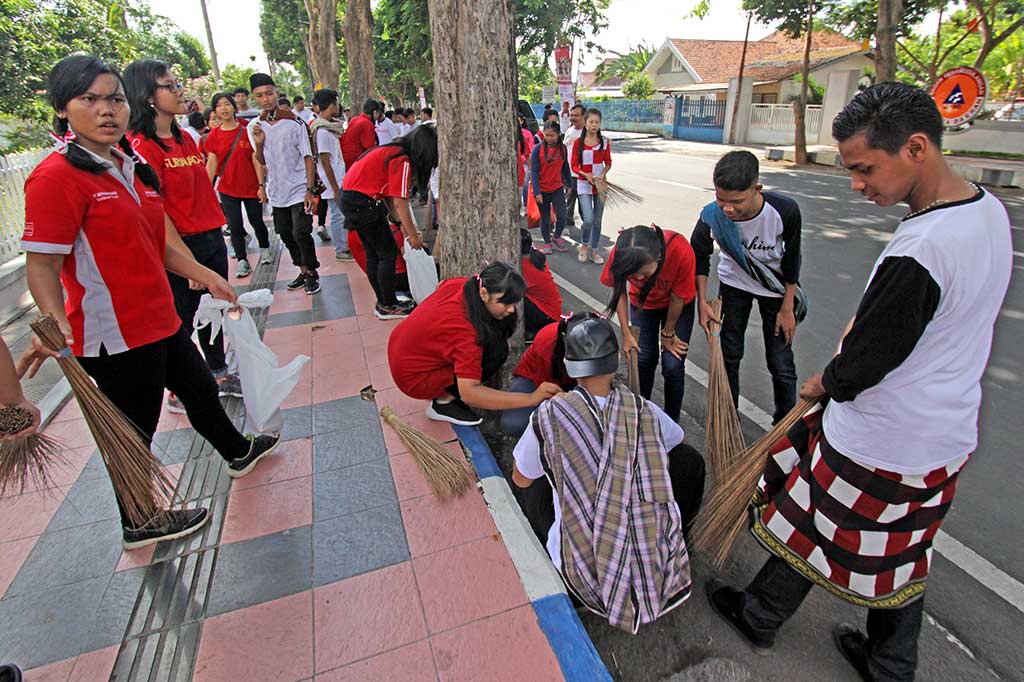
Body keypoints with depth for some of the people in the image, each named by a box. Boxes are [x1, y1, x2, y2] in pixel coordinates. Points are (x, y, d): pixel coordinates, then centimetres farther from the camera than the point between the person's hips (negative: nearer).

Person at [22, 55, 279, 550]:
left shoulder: (134, 167, 11)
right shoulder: (56, 177, -16)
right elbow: (41, 264, -20)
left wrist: (206, 277, 11)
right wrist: (56, 325, -34)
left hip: (160, 321, 9)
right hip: (114, 337, -8)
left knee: (200, 387, 25)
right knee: (135, 432, 8)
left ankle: (238, 453, 51)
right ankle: (139, 524, 31)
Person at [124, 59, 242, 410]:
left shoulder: (185, 138, 12)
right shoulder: (141, 146, -14)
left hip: (212, 239, 8)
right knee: (181, 321, 6)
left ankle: (219, 374, 35)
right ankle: (179, 392, 24)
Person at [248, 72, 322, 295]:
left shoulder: (294, 123, -7)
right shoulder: (254, 126, 6)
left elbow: (308, 158, -7)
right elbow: (261, 162, 11)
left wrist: (310, 190, -14)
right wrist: (259, 143, -9)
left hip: (299, 190, -5)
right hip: (276, 191, 5)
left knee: (301, 233, -13)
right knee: (286, 234, 11)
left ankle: (312, 273, 7)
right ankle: (304, 271, 27)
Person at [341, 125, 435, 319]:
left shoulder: (392, 151, 13)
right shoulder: (402, 160, -15)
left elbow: (388, 195, 12)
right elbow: (399, 202, -18)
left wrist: (403, 224, 11)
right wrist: (413, 235, -11)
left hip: (349, 197, 10)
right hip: (363, 202, -10)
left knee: (373, 254, 14)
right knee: (388, 253, -2)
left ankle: (383, 302, 23)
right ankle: (388, 307, 7)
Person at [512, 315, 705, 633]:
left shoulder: (549, 415, -13)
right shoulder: (646, 412, -5)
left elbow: (521, 480, 6)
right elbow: (677, 439, 22)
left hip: (585, 578, -1)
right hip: (660, 568, 2)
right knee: (689, 460, 16)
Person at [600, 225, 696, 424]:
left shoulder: (681, 251, -40)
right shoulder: (621, 253, -33)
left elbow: (677, 298, -23)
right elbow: (619, 291, -13)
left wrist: (668, 334, -9)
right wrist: (626, 333, -11)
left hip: (676, 305, -1)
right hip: (642, 302, 2)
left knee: (673, 365, -6)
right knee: (644, 359, 1)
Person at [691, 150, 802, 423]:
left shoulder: (785, 211, -31)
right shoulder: (712, 216, -29)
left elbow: (792, 261, -14)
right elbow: (700, 258, -8)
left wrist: (787, 308, -9)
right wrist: (702, 302, -10)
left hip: (776, 288, -1)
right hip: (734, 284, 1)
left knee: (781, 364, 1)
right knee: (729, 355, 6)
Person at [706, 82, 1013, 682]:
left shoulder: (917, 251, -31)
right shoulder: (991, 210, 0)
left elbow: (862, 366, -22)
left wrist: (822, 385, -3)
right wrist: (863, 326, 4)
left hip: (878, 449, -8)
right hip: (947, 436, 8)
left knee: (811, 532, 15)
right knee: (904, 555, 24)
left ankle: (761, 617, 41)